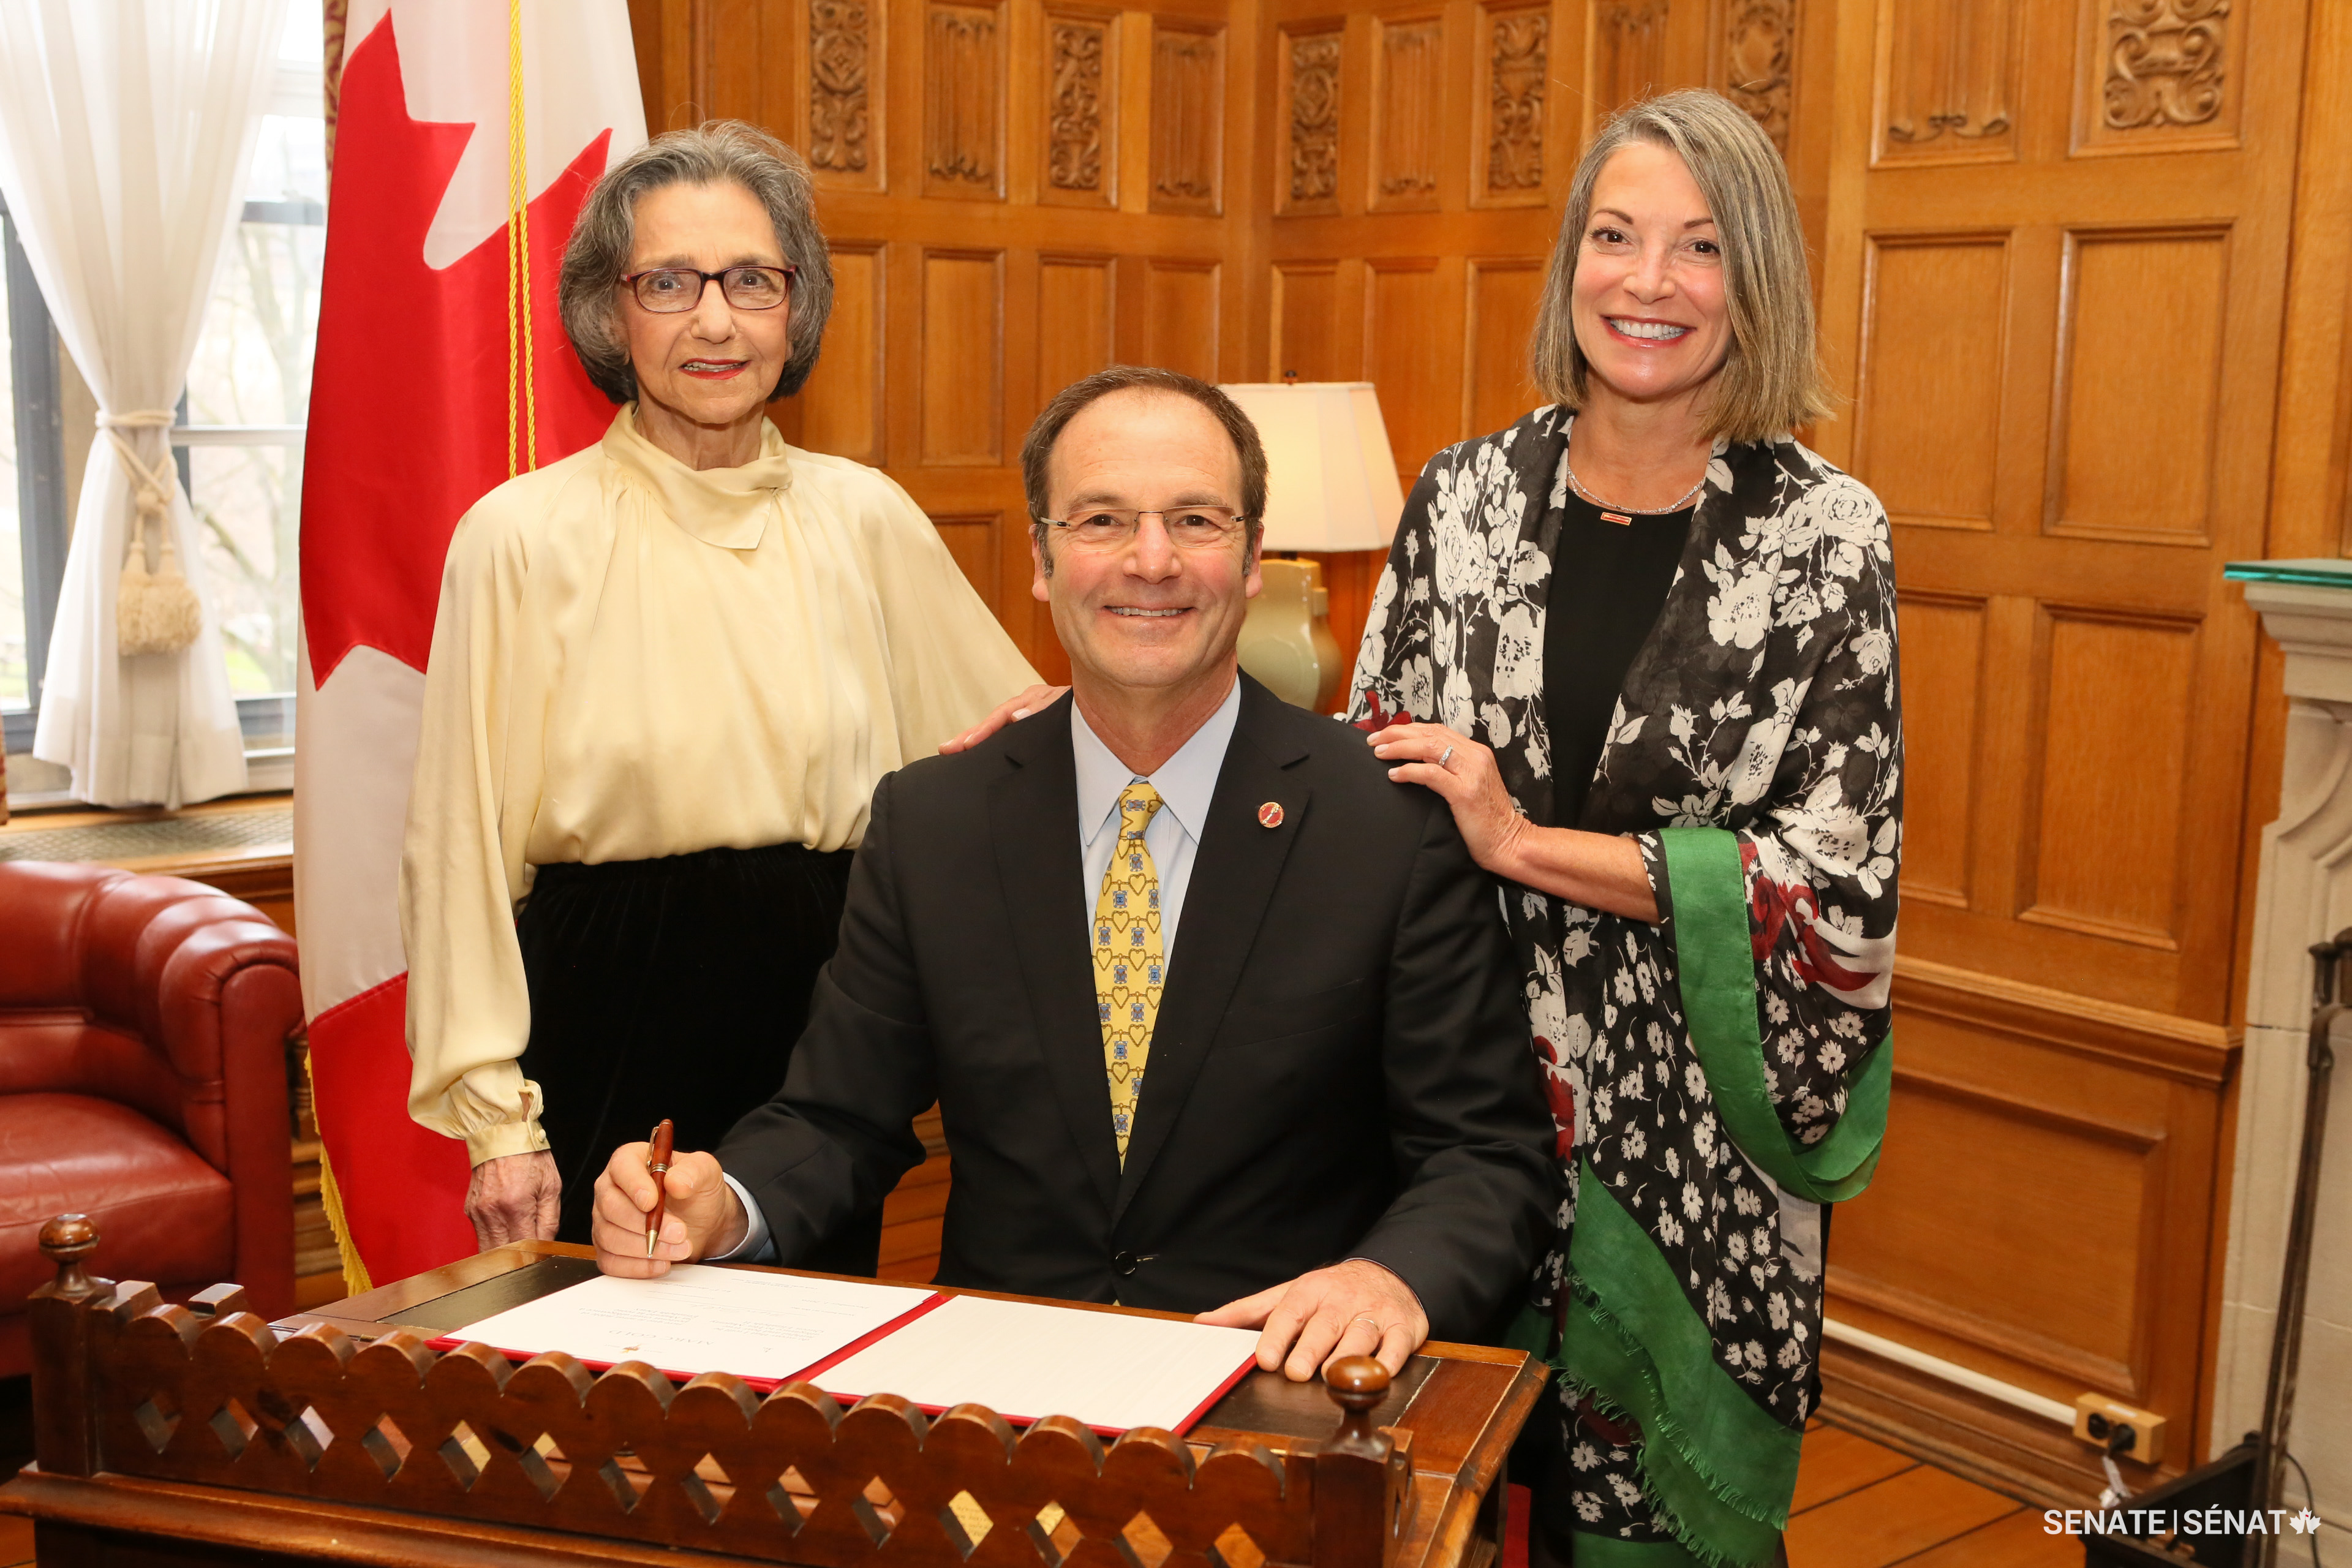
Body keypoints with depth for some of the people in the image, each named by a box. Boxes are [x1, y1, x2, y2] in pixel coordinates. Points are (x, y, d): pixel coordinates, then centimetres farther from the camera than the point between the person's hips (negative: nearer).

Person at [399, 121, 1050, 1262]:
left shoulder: (865, 518, 3)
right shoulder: (521, 537, -6)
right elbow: (465, 843, -5)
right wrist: (498, 1118, -7)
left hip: (823, 1011, 3)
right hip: (607, 1026, -3)